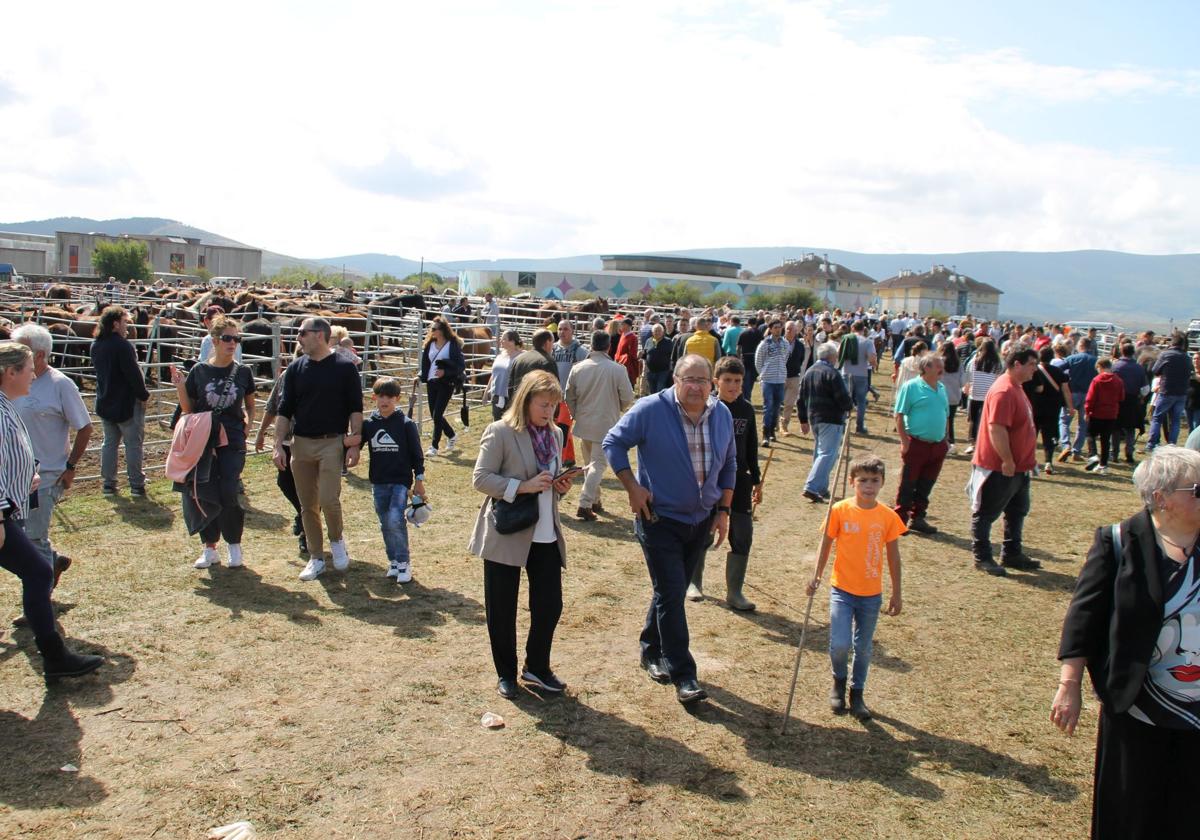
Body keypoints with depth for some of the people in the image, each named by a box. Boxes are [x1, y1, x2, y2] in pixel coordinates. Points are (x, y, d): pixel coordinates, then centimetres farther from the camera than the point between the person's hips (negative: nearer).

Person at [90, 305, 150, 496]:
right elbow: (133, 373, -21)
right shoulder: (122, 345, -21)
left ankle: (109, 484, 18)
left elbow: (99, 370, 15)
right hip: (126, 403, -8)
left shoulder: (96, 345, 5)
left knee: (110, 442, 15)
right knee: (133, 444, 2)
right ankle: (136, 484, 6)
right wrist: (143, 395, -9)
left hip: (104, 403, 8)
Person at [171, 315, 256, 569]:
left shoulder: (243, 372, 2)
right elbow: (188, 409, 5)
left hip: (233, 443, -1)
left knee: (228, 496, -8)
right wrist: (180, 387, -9)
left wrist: (246, 427, 0)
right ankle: (210, 549, 19)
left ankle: (234, 545, 14)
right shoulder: (199, 371, 0)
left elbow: (250, 406, 16)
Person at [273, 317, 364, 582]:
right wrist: (278, 446, 1)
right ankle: (316, 558, 19)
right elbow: (284, 410, 9)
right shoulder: (295, 369, 8)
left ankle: (337, 540, 15)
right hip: (301, 443, 4)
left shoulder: (345, 368, -2)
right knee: (308, 505, 7)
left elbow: (355, 409, -2)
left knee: (329, 500, -14)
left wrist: (354, 444, -9)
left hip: (333, 443, -4)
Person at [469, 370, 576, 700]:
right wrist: (522, 486, -23)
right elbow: (480, 478, -13)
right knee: (502, 610, 8)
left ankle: (537, 667, 28)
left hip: (546, 535, 5)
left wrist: (561, 486, -3)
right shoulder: (500, 432, -10)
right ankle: (506, 673, 27)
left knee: (550, 605, 6)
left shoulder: (555, 434, 10)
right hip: (506, 534, -5)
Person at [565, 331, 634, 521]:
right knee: (598, 464, 0)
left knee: (589, 463, 19)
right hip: (606, 424, -4)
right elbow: (627, 398, -7)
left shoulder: (578, 368, -4)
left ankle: (594, 501, 28)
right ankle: (585, 504, -9)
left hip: (584, 424, 4)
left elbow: (569, 396, 3)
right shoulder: (617, 370, -14)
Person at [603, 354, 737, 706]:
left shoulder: (722, 415, -1)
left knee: (672, 592, 17)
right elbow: (613, 442, -8)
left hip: (702, 520, 5)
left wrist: (724, 510, 5)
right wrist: (633, 488, -14)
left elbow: (729, 464, 10)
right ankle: (683, 675, 4)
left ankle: (652, 651, 37)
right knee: (671, 594, -6)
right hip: (659, 518, -5)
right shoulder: (651, 409, -16)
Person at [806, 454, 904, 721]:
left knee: (864, 648, 12)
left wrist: (896, 594, 8)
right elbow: (826, 544, 1)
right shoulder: (839, 511, -9)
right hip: (842, 589, -2)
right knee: (840, 644, -11)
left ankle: (857, 694, 32)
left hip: (872, 594, 2)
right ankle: (839, 682, 20)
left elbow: (893, 556, 4)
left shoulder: (888, 517, -4)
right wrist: (816, 576, -6)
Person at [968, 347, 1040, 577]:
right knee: (986, 514, 3)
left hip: (1018, 466, 11)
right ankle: (982, 558, 12)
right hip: (999, 468, -11)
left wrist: (1028, 458, 21)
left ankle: (1011, 555, 30)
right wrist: (1007, 461, -25)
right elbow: (996, 429, -28)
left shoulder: (1016, 388, 12)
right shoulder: (1004, 391, -22)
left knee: (1017, 511, 19)